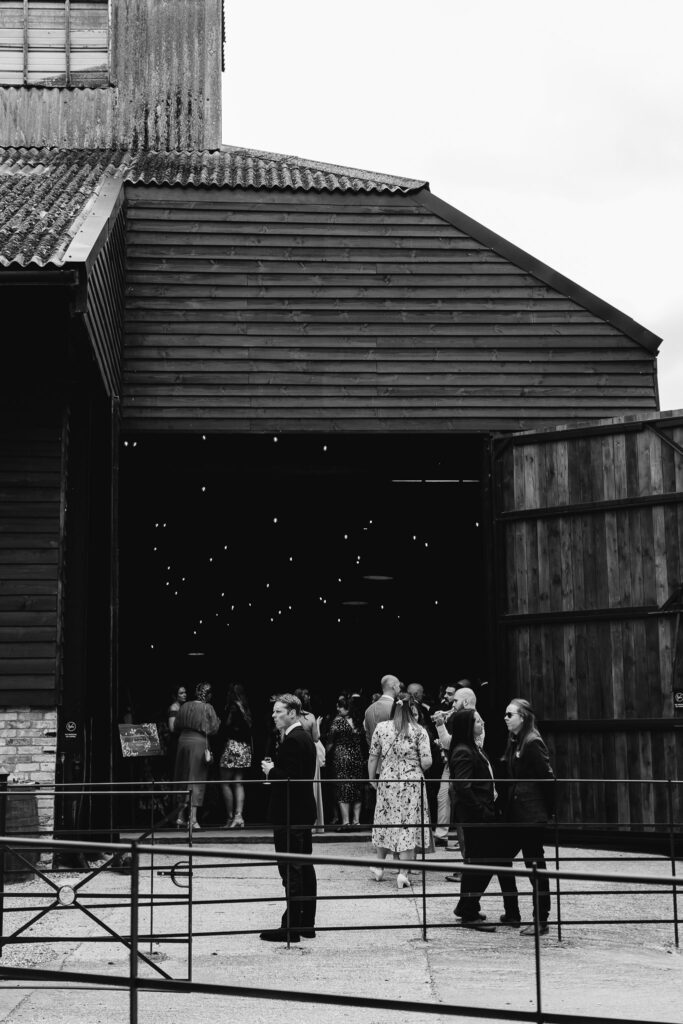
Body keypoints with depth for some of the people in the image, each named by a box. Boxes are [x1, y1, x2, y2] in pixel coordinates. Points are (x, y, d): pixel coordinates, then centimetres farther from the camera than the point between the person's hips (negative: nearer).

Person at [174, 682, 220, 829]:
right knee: (196, 780, 0)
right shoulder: (207, 708, -6)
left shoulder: (185, 706, 7)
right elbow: (214, 728, -6)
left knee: (183, 780, 14)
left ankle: (180, 816, 14)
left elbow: (176, 727, 11)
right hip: (199, 743, -4)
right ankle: (193, 818, -4)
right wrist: (218, 720, 13)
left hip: (183, 741, 4)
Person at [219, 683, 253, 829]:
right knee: (238, 783, 8)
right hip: (245, 747, 7)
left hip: (232, 745, -7)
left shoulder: (233, 707, -10)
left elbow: (227, 725, -14)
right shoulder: (246, 708, 12)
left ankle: (231, 817, -1)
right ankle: (239, 816, -2)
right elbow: (249, 729, 12)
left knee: (225, 783, 1)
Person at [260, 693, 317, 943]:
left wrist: (271, 771, -11)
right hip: (304, 812, 10)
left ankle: (291, 927, -4)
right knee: (305, 868, 13)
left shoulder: (291, 741, -17)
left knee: (290, 871, -7)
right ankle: (307, 924, 19)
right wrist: (274, 770, 10)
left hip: (289, 815, -10)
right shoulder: (306, 738, 14)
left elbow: (291, 778, -25)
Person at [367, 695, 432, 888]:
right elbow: (427, 761, -10)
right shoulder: (419, 731, -4)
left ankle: (379, 866, 26)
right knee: (407, 825, 2)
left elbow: (373, 758, 3)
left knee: (386, 822, 16)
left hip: (387, 781, 2)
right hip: (412, 783, -2)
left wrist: (371, 779, 15)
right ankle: (402, 872, -1)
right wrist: (417, 769, 10)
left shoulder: (381, 728, 1)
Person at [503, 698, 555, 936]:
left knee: (535, 863, -3)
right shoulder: (514, 742, 12)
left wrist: (550, 810, -10)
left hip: (532, 813, -9)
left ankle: (541, 920, 4)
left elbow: (547, 777, -15)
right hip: (516, 812, 9)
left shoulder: (532, 743, -15)